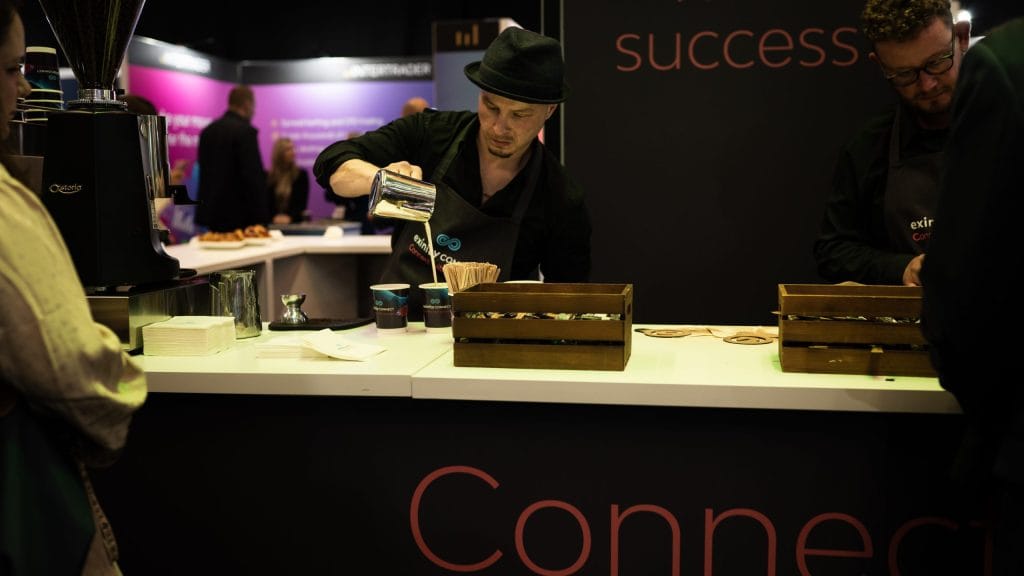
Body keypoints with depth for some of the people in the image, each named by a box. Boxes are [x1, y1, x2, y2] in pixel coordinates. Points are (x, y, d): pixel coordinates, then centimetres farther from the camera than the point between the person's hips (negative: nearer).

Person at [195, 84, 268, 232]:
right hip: (238, 215, -8)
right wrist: (262, 218, -14)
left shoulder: (207, 131, 11)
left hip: (211, 213, 8)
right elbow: (254, 177, -17)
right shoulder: (245, 131, -12)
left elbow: (204, 171, 17)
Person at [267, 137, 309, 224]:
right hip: (273, 223, 1)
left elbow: (301, 202, -2)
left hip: (295, 222, 0)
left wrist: (289, 217, -19)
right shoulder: (268, 176, 7)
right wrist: (274, 217, -16)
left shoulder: (301, 174, 4)